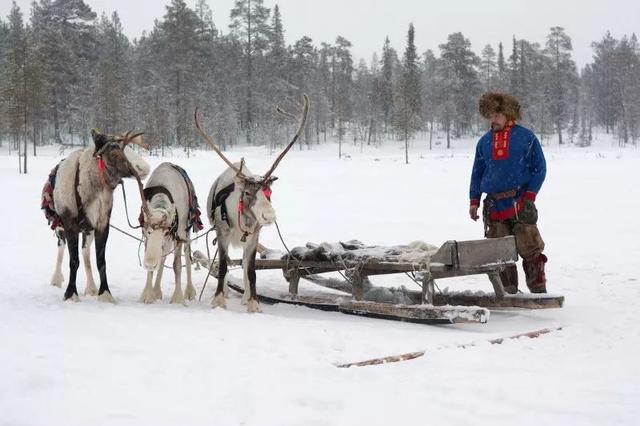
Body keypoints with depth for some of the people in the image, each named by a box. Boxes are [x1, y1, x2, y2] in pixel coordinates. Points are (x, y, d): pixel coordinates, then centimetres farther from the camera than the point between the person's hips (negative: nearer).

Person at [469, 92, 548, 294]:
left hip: (520, 203, -4)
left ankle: (538, 288, 2)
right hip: (494, 206, 4)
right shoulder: (484, 142, 13)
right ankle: (508, 292, 12)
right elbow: (477, 172, 18)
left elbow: (539, 168, 2)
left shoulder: (526, 137, 1)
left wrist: (530, 195, -7)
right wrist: (474, 201, 11)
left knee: (530, 247, -8)